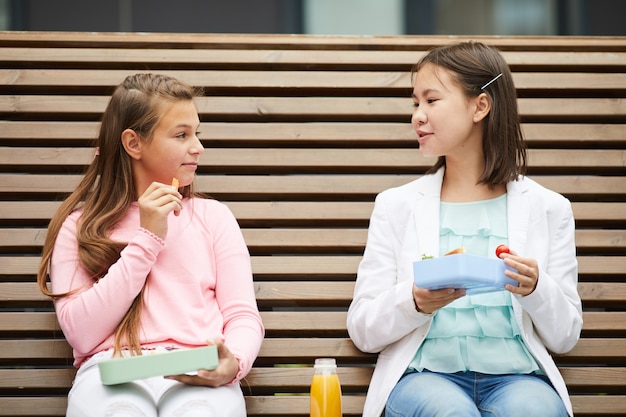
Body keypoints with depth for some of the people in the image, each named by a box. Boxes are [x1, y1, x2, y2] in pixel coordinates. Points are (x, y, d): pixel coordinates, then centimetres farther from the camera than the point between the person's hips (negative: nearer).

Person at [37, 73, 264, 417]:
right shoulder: (79, 225, 13)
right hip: (112, 372, -1)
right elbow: (81, 334, 0)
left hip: (199, 376, 1)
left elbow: (243, 316, 10)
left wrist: (234, 362, -15)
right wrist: (147, 239, -3)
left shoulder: (213, 216, 17)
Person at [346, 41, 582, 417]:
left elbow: (565, 337, 11)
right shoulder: (396, 206, 11)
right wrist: (415, 302, -14)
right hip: (425, 374, 0)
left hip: (515, 375, 1)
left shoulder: (547, 209, 11)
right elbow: (363, 331, 7)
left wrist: (536, 291, -10)